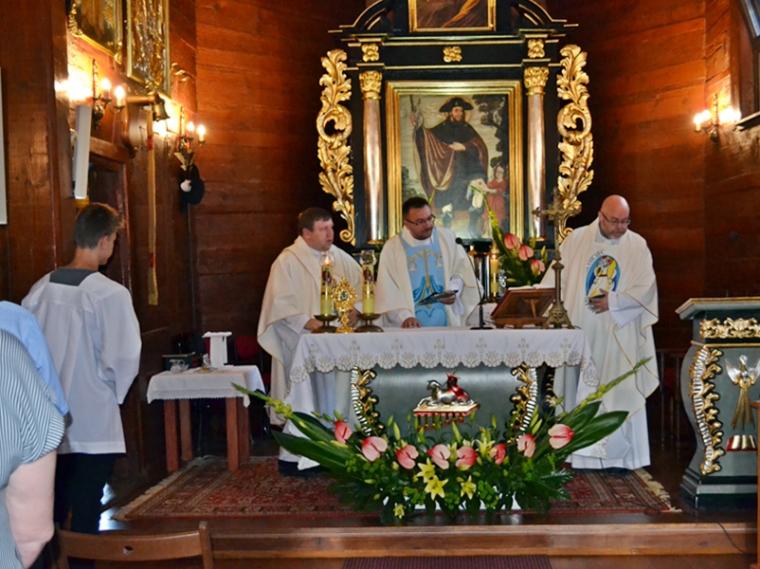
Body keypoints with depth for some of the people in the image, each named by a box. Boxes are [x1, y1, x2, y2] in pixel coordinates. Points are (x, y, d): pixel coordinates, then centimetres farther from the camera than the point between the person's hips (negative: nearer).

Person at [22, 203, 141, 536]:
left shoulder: (41, 289, 0)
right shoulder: (111, 294, -16)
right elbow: (124, 358, -17)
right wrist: (114, 392, 3)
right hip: (93, 420, -5)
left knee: (51, 509, 18)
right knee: (86, 509, 5)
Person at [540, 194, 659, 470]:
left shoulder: (637, 246, 3)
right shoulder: (577, 240, 5)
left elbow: (645, 288, -2)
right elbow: (556, 278, 4)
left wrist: (613, 301, -13)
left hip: (619, 334, 0)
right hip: (581, 332, 1)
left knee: (621, 393, 0)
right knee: (581, 393, 3)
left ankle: (620, 454, 8)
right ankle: (582, 455, 11)